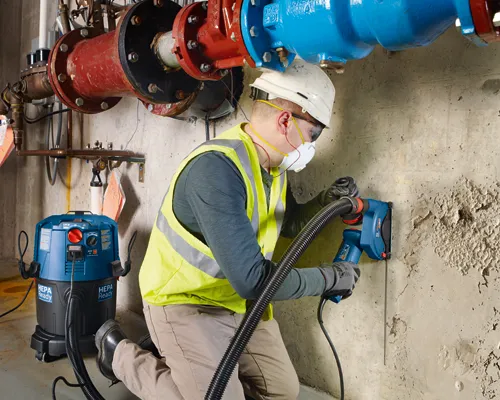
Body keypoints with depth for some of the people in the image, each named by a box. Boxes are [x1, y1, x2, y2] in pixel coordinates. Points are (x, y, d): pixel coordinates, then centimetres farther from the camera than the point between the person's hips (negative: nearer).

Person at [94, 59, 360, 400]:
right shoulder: (217, 168, -32)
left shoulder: (272, 166, -2)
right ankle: (120, 353, 10)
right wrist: (331, 277, -22)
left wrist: (323, 204, -6)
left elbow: (288, 223, 15)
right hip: (185, 302, -8)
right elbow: (251, 279, -35)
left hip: (239, 300, 8)